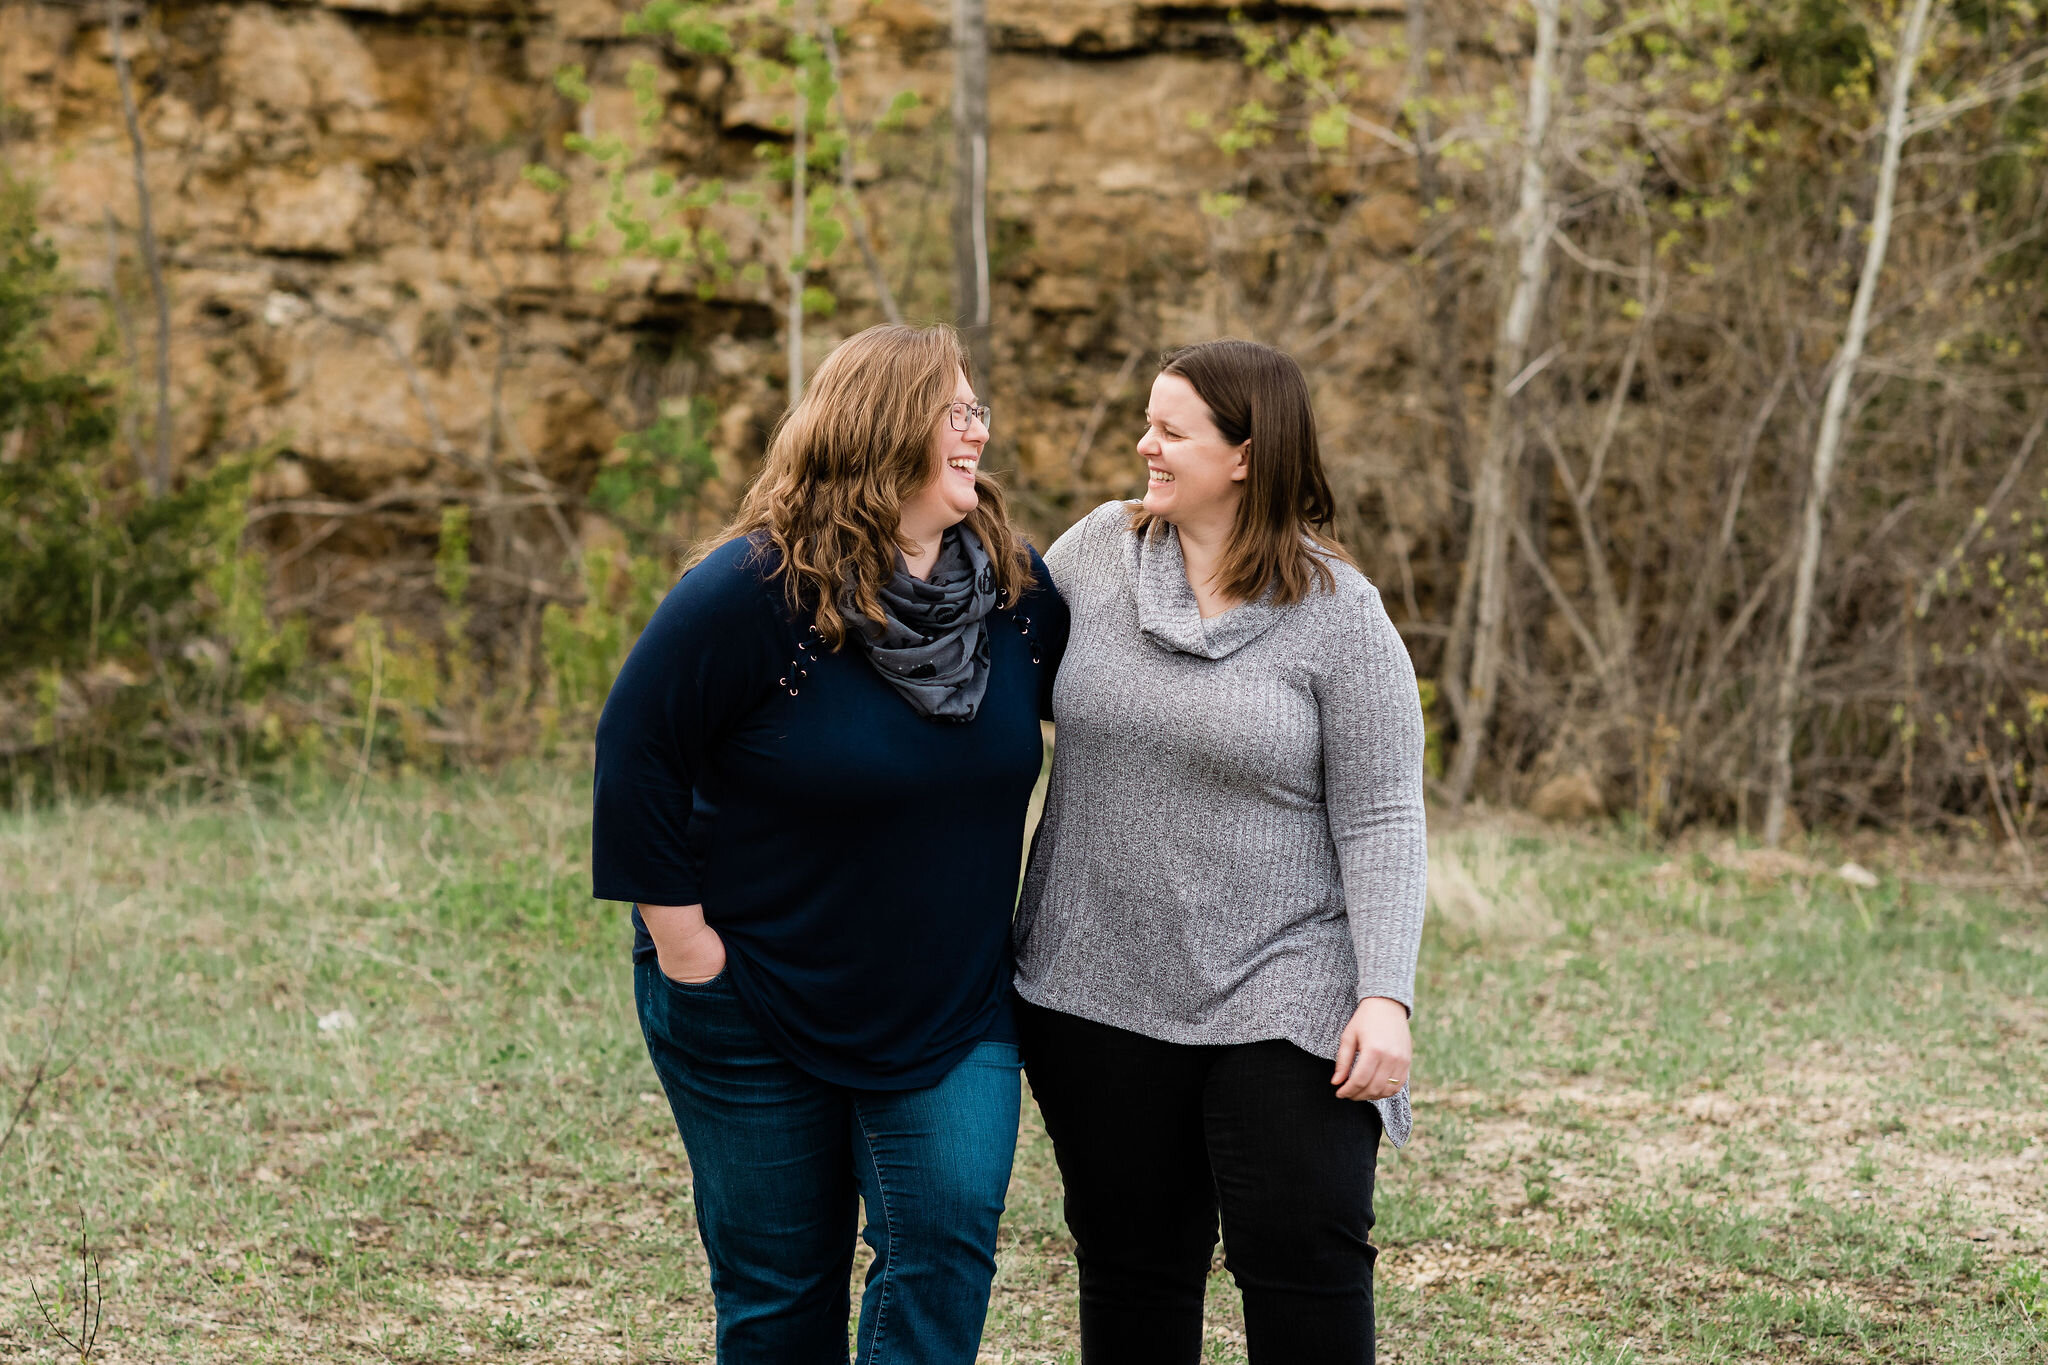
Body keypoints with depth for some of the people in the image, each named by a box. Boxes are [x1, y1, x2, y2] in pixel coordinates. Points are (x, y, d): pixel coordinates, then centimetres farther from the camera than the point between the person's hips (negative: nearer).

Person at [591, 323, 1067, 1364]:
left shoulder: (1018, 586, -2)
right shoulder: (757, 591, -18)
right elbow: (637, 750, -14)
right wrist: (685, 941, -13)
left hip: (950, 1008, 4)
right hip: (755, 1007, -3)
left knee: (946, 1247, -8)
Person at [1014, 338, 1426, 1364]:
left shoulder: (1339, 615, -6)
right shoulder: (1100, 549, 4)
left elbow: (1379, 819, -8)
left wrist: (1387, 995, -15)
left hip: (1279, 998, -3)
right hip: (1102, 994, 4)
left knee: (1304, 1260, -5)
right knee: (1130, 1263, 9)